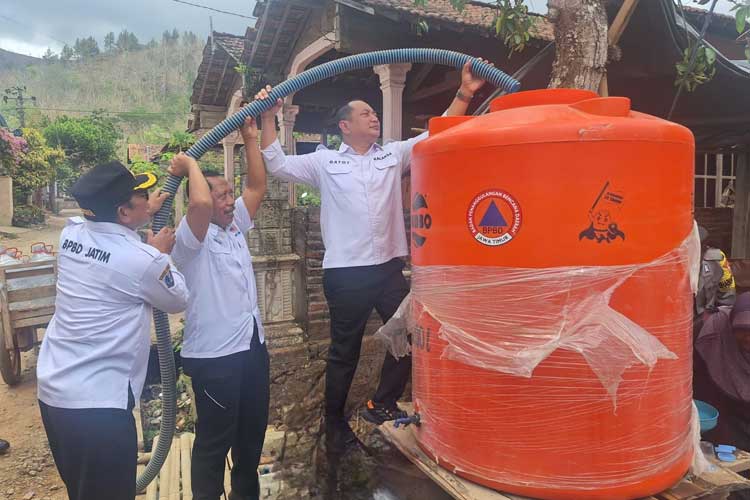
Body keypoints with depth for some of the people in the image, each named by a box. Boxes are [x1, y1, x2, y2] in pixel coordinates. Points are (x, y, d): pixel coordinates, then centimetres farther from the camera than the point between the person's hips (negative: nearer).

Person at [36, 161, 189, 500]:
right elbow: (178, 301, 1)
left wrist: (147, 212, 29)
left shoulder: (72, 233, 1)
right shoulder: (143, 260, -19)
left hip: (52, 390, 8)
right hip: (98, 402, -8)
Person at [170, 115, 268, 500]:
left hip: (252, 345, 8)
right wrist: (189, 165, -18)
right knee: (215, 440, 8)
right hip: (214, 354, -8)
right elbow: (200, 202, -35)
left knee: (253, 430, 22)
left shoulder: (235, 226, 9)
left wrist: (250, 138, 6)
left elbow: (257, 186, 9)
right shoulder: (191, 238, -15)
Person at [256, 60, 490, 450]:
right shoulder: (325, 162, 5)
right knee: (344, 353, 8)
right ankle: (335, 424, 26)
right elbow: (277, 165, 2)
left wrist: (464, 94, 1)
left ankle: (382, 405, 24)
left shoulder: (394, 154, 11)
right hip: (345, 272, -3)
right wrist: (268, 117, -5)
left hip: (389, 267, 4)